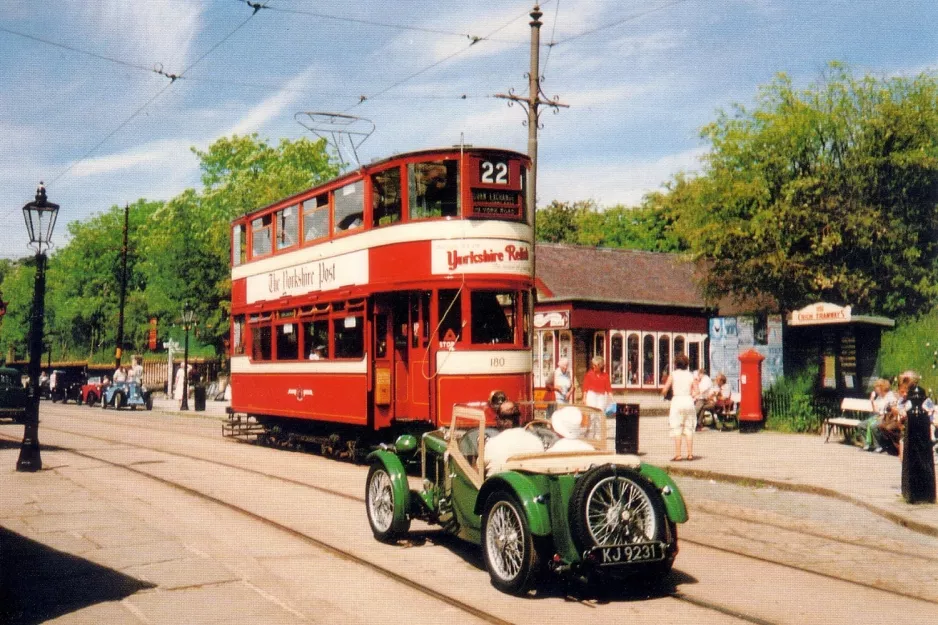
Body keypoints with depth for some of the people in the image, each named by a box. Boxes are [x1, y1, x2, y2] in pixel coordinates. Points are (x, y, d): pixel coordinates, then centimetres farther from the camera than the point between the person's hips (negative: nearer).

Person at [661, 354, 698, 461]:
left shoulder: (673, 374, -2)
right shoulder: (690, 375, 7)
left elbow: (665, 390, -7)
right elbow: (696, 391, 2)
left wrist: (663, 394, 14)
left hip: (677, 400, -3)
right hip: (689, 401, 4)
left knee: (677, 429, -1)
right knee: (689, 428, 9)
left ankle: (677, 454, -5)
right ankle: (690, 453, 8)